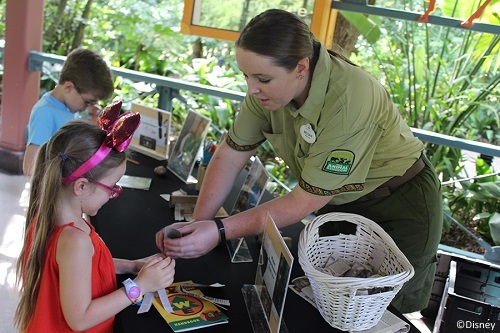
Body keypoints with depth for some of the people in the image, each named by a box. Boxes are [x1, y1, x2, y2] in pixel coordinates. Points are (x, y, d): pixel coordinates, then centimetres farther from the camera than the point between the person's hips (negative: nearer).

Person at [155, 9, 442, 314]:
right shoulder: (271, 84, -16)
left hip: (400, 205, -5)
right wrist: (197, 225, -21)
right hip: (337, 200, 6)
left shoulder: (349, 100, -36)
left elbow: (307, 201, -31)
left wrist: (220, 231, -33)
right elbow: (230, 156, -10)